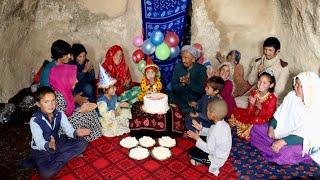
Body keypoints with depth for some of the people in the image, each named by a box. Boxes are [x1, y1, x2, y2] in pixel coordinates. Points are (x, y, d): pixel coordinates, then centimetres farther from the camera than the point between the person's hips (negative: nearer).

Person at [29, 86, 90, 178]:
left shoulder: (60, 114, -9)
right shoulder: (34, 120, -22)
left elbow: (68, 130, -17)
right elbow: (39, 143, -29)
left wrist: (76, 133, -41)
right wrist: (48, 145, -52)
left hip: (58, 143, 5)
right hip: (41, 150, -5)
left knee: (82, 143, -12)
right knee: (46, 173, -32)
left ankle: (53, 161, -12)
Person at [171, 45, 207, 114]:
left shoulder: (201, 69, -7)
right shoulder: (178, 66, -2)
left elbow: (201, 89, -13)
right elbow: (174, 87, -4)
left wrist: (189, 82, -27)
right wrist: (182, 84, -24)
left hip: (196, 100, -3)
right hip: (180, 99, 3)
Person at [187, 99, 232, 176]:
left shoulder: (215, 130, -35)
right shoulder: (224, 124, -9)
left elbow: (209, 150, -26)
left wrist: (197, 138, -20)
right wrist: (201, 129, -1)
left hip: (216, 160, -8)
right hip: (222, 154, 9)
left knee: (191, 152, 1)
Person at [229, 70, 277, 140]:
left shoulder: (272, 98, -18)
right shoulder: (254, 93, -6)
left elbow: (267, 116, -19)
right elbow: (249, 112, -5)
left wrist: (260, 107, -33)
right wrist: (252, 104, -25)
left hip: (263, 121, -4)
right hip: (252, 116, 4)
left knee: (257, 120, -38)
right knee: (235, 112, -10)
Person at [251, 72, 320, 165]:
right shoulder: (292, 95, -7)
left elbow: (304, 135, -28)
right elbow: (279, 113, 3)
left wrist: (283, 141, -35)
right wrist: (271, 127, -10)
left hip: (301, 141, -6)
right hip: (284, 130, 6)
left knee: (285, 152, -35)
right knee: (256, 129, -3)